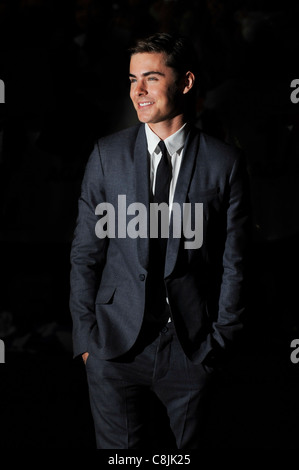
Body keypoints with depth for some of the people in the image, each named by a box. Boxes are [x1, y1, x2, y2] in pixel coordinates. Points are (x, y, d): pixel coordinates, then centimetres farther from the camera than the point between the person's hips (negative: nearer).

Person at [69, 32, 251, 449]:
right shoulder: (108, 155, 2)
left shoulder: (225, 163, -2)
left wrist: (222, 338, -1)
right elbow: (85, 253, 4)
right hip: (116, 341, 1)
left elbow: (233, 262, 1)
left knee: (190, 445, 10)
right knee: (118, 447, 7)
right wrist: (86, 333, 0)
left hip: (193, 349, -1)